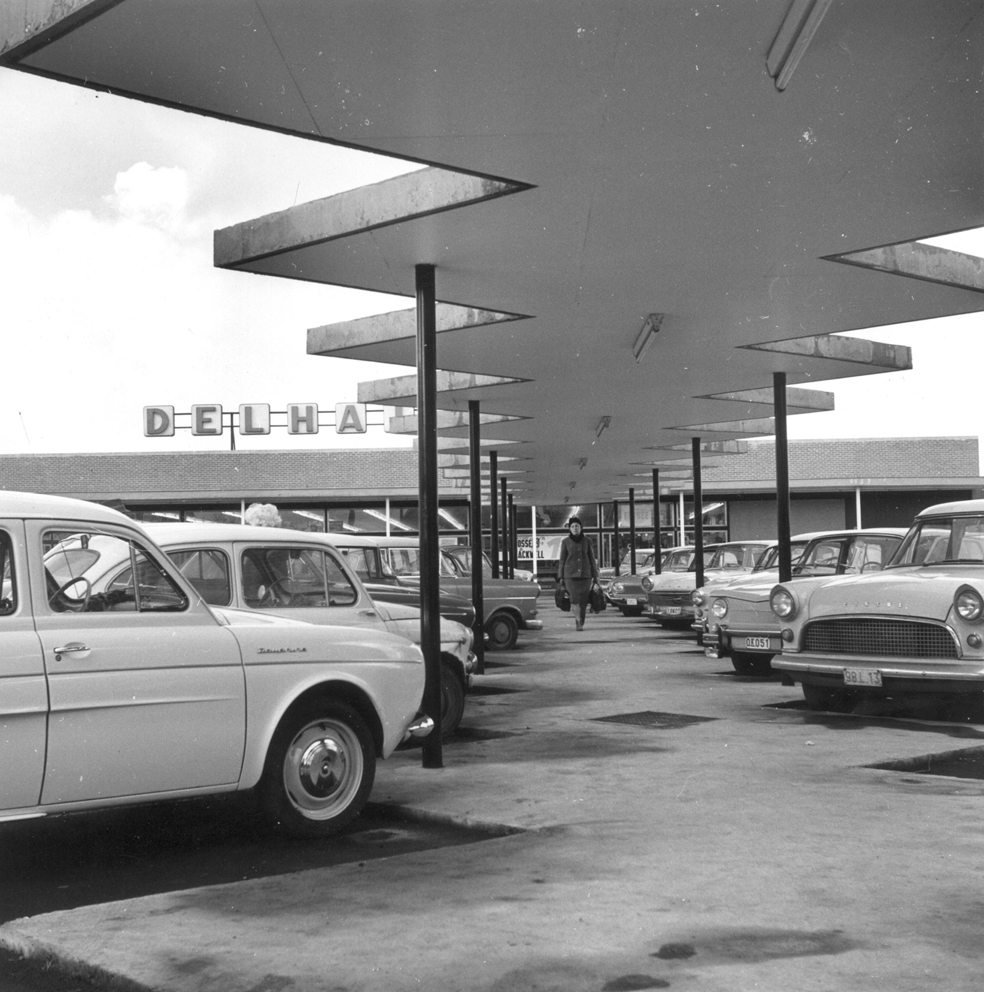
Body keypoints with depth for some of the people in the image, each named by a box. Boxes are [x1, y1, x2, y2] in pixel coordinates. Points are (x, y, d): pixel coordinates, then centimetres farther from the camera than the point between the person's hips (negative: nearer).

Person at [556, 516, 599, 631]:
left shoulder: (587, 542, 8)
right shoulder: (565, 542, 5)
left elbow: (592, 559, 12)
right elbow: (562, 560, 8)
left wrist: (595, 575, 8)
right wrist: (560, 576, 5)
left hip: (585, 574, 2)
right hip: (570, 575, -2)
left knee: (583, 601, 1)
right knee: (575, 599, -15)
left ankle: (580, 624, 11)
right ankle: (578, 621, -19)